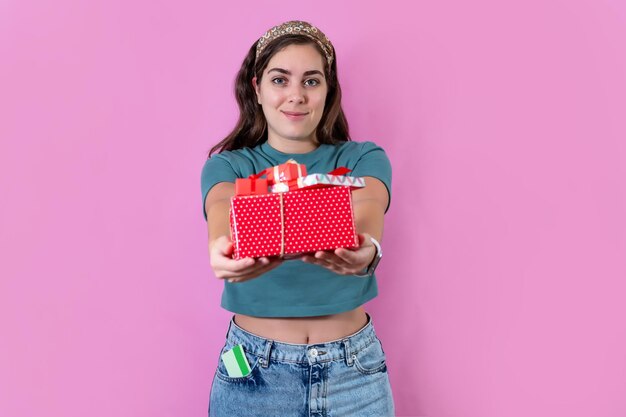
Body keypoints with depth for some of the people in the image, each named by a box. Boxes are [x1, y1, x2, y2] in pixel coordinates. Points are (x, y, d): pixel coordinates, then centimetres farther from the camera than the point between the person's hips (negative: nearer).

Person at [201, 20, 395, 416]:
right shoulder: (228, 165, -1)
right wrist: (222, 247, -46)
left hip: (354, 368, 1)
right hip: (253, 369, 0)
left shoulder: (364, 158, -2)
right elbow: (222, 210, -23)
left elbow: (369, 208, -23)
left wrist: (366, 249, -46)